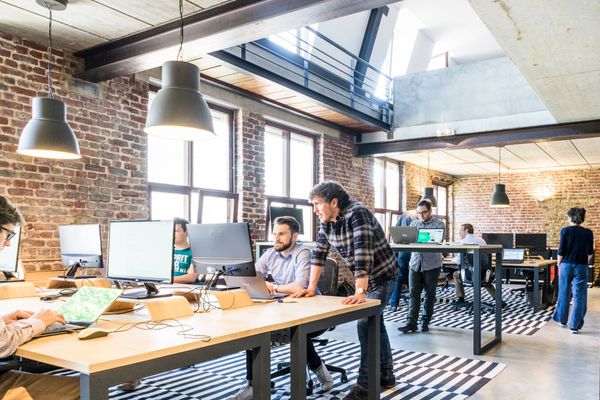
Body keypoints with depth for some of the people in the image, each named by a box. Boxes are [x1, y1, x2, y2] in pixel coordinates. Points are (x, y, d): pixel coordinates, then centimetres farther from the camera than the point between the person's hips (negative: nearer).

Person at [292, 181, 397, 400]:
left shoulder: (357, 214, -29)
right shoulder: (326, 221, -6)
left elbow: (363, 255, -37)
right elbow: (319, 253, -4)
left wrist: (360, 292, -42)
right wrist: (311, 287, -10)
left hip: (381, 276, -8)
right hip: (363, 277, 8)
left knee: (366, 324, -14)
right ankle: (386, 376, 31)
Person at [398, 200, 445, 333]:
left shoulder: (438, 224, -1)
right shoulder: (413, 224, 12)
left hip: (431, 265, -3)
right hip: (415, 263, 3)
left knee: (430, 294, 7)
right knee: (413, 293, -3)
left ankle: (425, 322, 18)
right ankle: (411, 323, -3)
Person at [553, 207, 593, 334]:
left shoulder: (565, 231, -7)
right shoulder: (588, 233, -1)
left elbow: (561, 252, -7)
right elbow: (590, 253, 8)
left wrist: (559, 266, 5)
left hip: (566, 265, 0)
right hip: (581, 267, 0)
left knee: (564, 294, 14)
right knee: (579, 296, 3)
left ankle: (562, 319, 27)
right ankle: (575, 325, 2)